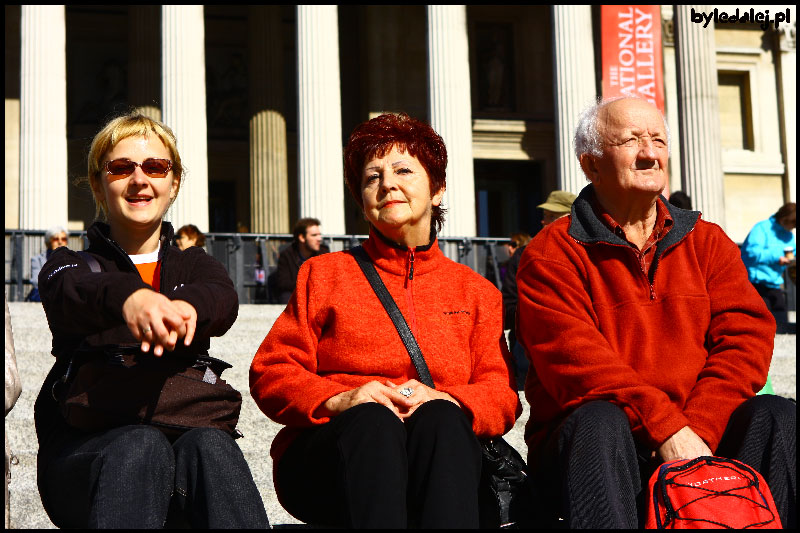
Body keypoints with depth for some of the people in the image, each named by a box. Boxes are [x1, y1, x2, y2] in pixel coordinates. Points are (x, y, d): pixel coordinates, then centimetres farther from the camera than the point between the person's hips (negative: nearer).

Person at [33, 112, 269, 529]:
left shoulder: (193, 265, 20)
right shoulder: (69, 263, 14)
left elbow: (224, 299, -7)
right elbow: (69, 292, -15)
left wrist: (185, 305, -36)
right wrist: (128, 296, -42)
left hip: (184, 433, 2)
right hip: (83, 446, -1)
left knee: (209, 445, -33)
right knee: (142, 445, -35)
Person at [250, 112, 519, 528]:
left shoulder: (476, 291, 20)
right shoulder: (324, 274, 18)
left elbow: (502, 395, 9)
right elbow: (271, 373, 9)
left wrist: (445, 401, -15)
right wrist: (340, 400, -12)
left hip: (435, 464, 1)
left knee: (440, 420, -33)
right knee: (372, 422, -35)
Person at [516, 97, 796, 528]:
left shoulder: (707, 242, 15)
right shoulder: (552, 254, 1)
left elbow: (747, 335, 1)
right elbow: (574, 360, -14)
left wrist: (696, 429, -17)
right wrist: (664, 427, -26)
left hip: (699, 441, 4)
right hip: (597, 446, -3)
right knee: (599, 422, -35)